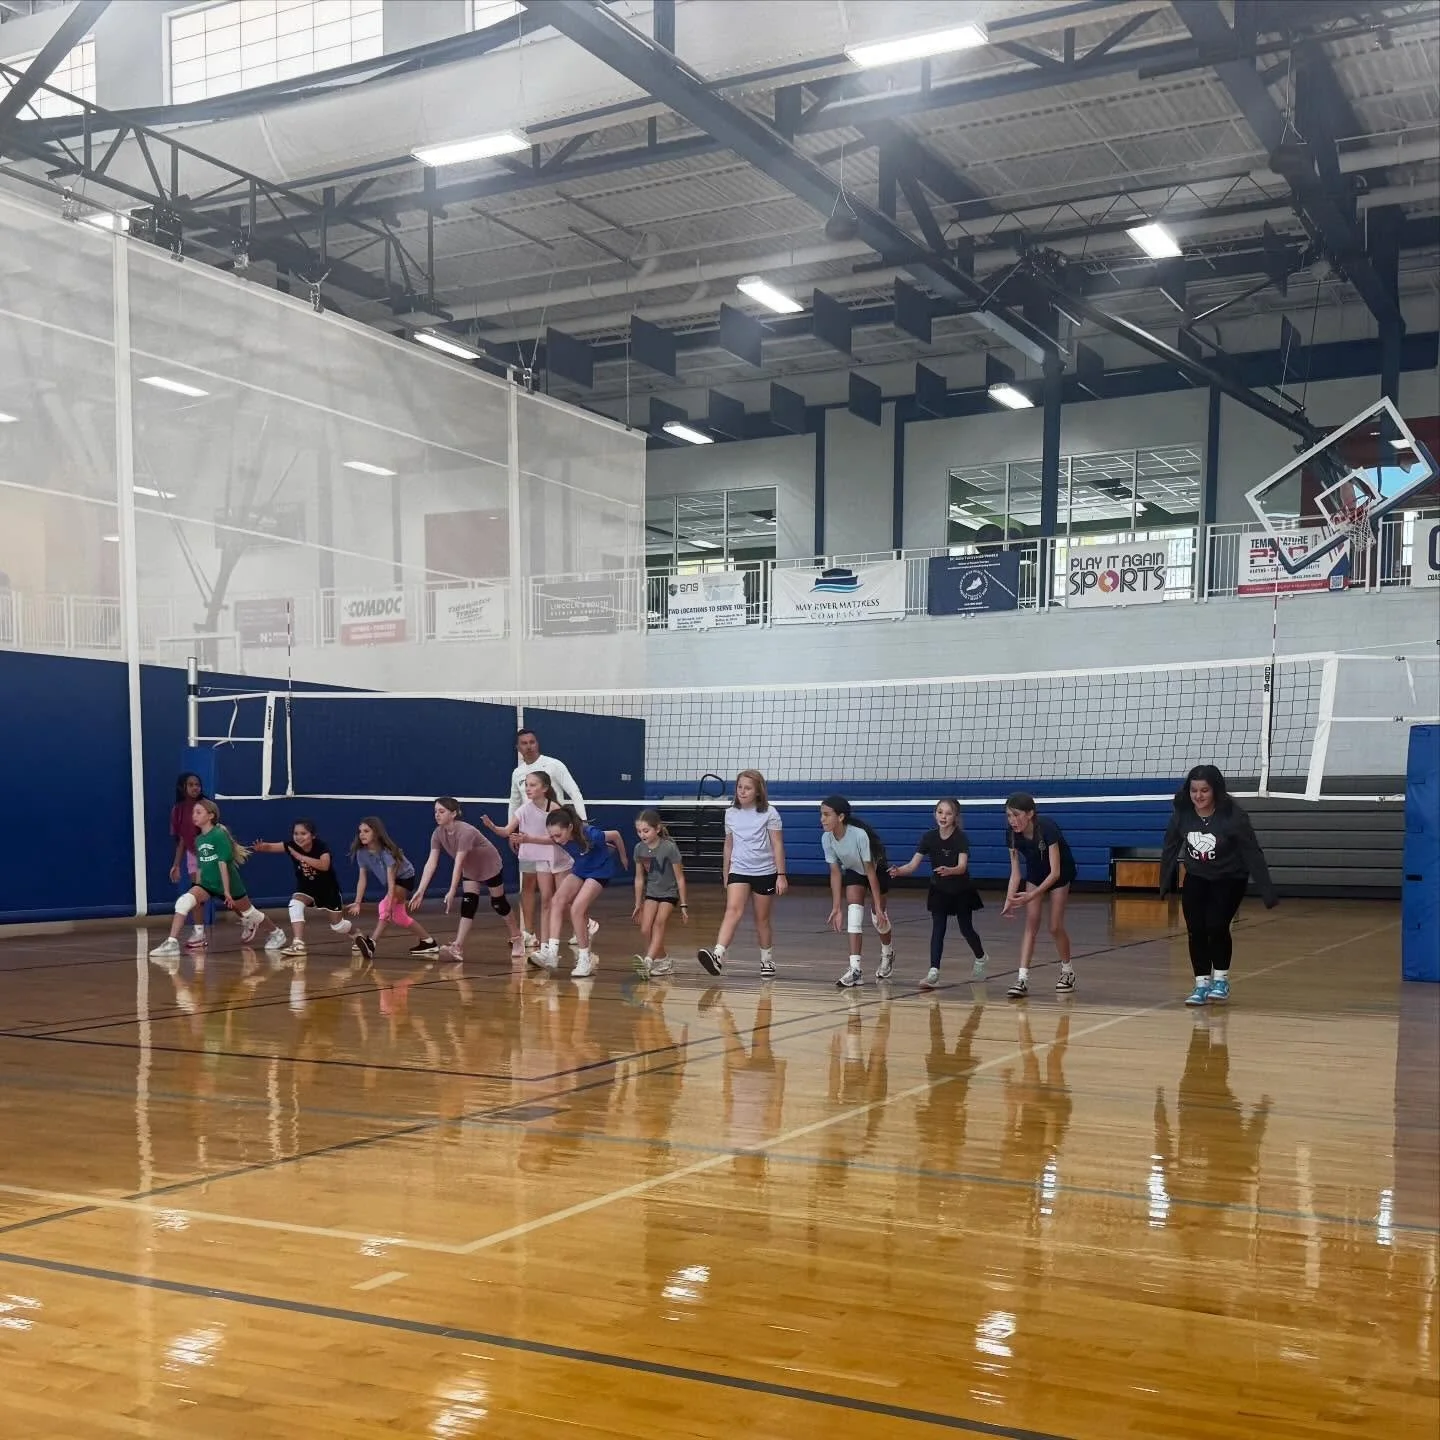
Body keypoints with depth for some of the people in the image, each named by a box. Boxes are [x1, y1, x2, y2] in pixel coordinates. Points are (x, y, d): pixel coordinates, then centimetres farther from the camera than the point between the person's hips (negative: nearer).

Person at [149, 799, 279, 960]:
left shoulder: (219, 835, -16)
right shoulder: (198, 839, 5)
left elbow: (223, 864, -19)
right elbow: (200, 867, 12)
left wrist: (227, 891, -20)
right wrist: (198, 890, 13)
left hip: (228, 883, -5)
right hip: (207, 883, 5)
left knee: (249, 913, 11)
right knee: (183, 902, -19)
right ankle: (172, 943, -18)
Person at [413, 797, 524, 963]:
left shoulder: (466, 831, -38)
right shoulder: (438, 833, -17)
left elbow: (458, 863, -43)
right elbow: (431, 863, -23)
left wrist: (452, 892, -47)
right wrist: (420, 891, -32)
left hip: (491, 867, -5)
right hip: (470, 871, 5)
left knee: (499, 904, 7)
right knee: (468, 904, -9)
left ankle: (517, 940, 27)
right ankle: (457, 947, -17)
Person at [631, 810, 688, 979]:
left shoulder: (669, 848, -22)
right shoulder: (639, 849, -8)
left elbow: (680, 878, -14)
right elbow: (639, 878, 4)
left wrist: (683, 905, -12)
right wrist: (638, 904, 8)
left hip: (669, 893, -5)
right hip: (651, 893, 5)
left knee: (659, 924, -21)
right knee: (645, 930, -8)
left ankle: (648, 961, -34)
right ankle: (663, 960, 9)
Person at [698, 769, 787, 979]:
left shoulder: (769, 813, -4)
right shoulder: (731, 814, 6)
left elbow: (777, 845, -4)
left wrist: (781, 875, -9)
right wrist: (725, 875, 18)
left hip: (765, 872, -2)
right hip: (738, 871, 2)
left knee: (762, 919, 8)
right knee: (733, 911, -19)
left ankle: (767, 960, 27)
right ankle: (718, 956, -34)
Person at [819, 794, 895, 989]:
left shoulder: (860, 834, -38)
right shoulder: (826, 838, -23)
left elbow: (870, 871, -33)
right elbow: (835, 872, -15)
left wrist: (878, 907, -30)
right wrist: (835, 908, -17)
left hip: (877, 869, -3)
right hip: (853, 871, 3)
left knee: (878, 916, 1)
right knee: (854, 911, -15)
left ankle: (888, 953, 35)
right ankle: (855, 969, -18)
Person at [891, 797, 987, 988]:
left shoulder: (961, 838, -22)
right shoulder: (929, 837, -14)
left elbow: (962, 867, -35)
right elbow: (912, 865, -19)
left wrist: (948, 870, -57)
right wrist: (898, 870, -39)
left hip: (961, 891, -2)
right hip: (939, 890, 2)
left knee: (966, 929, 10)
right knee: (938, 928, -11)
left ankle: (980, 959, 38)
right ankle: (933, 972, -16)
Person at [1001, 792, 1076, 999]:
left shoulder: (1047, 828, -36)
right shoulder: (1013, 835, -21)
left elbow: (1055, 872, -36)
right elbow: (1015, 872, -14)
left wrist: (1031, 896, -44)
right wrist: (1009, 901, -27)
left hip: (1060, 873, -4)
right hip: (1035, 872, 4)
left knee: (1055, 926, -4)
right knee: (1031, 922, -9)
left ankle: (1068, 970, 22)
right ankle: (1022, 979, -15)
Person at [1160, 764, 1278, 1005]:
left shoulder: (1233, 816, -25)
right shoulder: (1182, 813, -15)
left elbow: (1253, 854, -21)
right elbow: (1170, 848, -2)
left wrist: (1268, 893, -22)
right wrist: (1164, 884, 4)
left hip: (1229, 880, -3)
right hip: (1196, 879, 3)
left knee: (1216, 926, -17)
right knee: (1195, 930, -7)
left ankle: (1221, 980, 5)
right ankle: (1202, 984, 6)